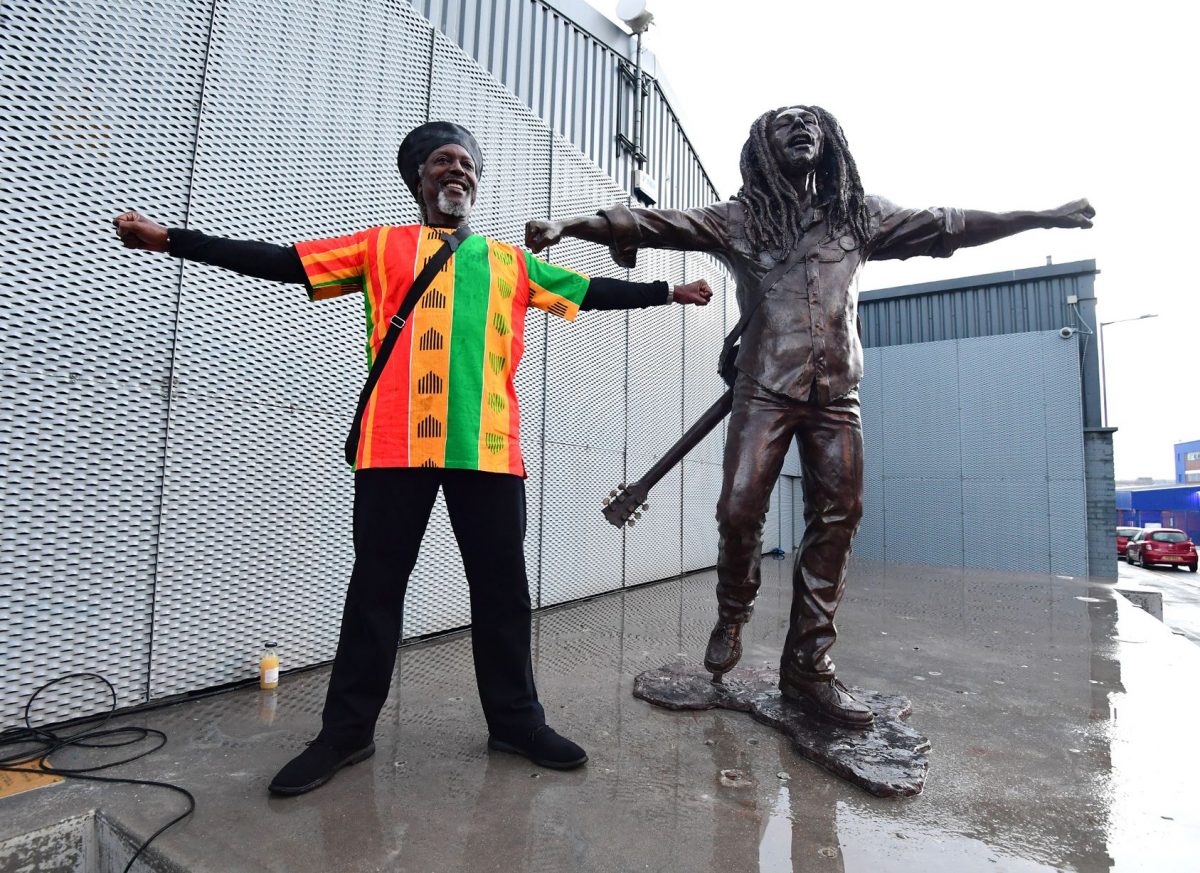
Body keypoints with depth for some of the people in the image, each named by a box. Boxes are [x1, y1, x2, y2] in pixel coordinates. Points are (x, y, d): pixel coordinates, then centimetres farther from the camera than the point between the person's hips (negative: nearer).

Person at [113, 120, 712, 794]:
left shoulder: (510, 262, 21)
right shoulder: (382, 246, 15)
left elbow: (593, 291, 24)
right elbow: (278, 262, 12)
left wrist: (666, 292, 26)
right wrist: (170, 240, 6)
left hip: (490, 446, 2)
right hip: (397, 444, -1)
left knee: (501, 586, 8)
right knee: (377, 585, 7)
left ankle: (516, 720, 24)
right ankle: (347, 731, 23)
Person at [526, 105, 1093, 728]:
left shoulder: (857, 214, 16)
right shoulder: (738, 217, 8)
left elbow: (947, 226, 20)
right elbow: (657, 224, -2)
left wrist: (1045, 216, 22)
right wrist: (568, 226, -11)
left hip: (836, 394, 3)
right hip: (765, 390, -3)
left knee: (836, 520, -2)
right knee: (739, 510, -12)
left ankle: (807, 666, 9)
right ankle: (731, 619, 18)